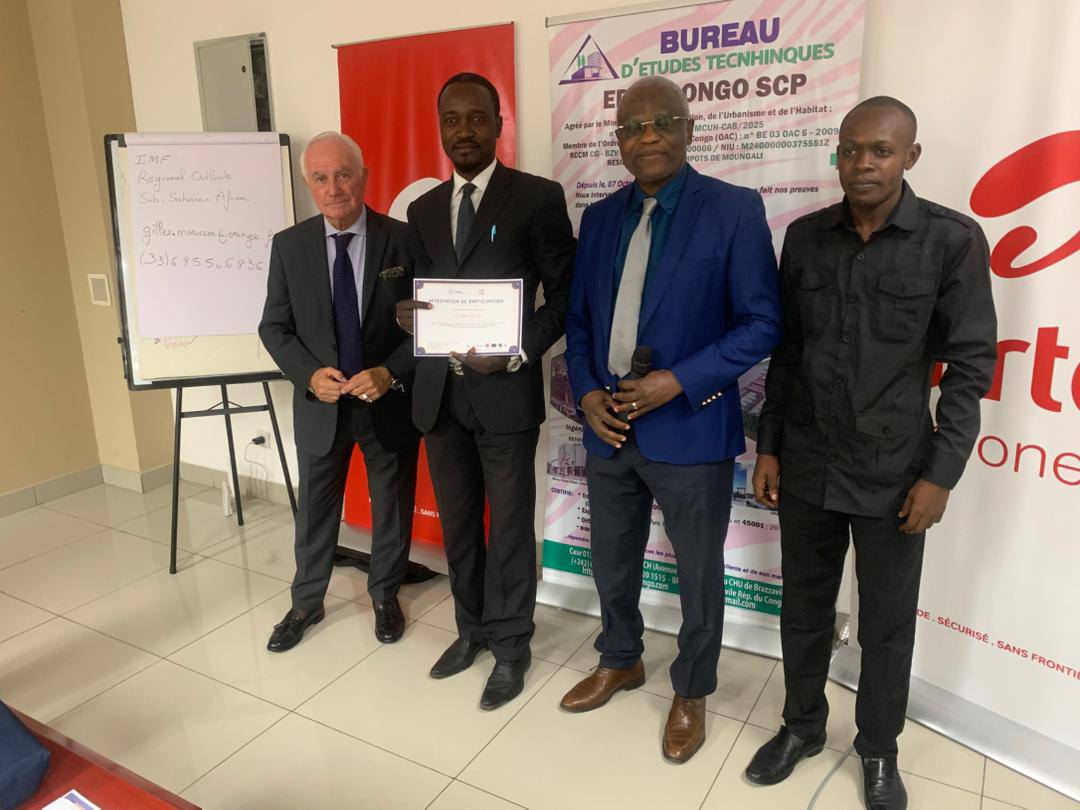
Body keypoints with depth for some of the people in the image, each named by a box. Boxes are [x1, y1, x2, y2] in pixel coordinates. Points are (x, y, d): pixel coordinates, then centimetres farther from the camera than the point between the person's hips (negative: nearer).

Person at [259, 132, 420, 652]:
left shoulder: (404, 240, -10)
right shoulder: (289, 246, -3)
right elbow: (275, 326, 0)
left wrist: (390, 373, -22)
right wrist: (310, 375, -17)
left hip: (390, 401, -1)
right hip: (320, 403, 2)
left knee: (392, 506, 15)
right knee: (315, 508, 16)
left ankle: (385, 596, 39)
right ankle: (306, 603, 38)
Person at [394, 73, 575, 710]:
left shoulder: (538, 198, -4)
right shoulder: (424, 208, 13)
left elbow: (566, 292, -5)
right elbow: (423, 294, 16)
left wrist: (518, 353, -17)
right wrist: (410, 317, -8)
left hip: (505, 392, -5)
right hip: (439, 393, 5)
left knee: (510, 527, 7)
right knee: (457, 523, 16)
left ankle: (510, 646, 26)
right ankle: (473, 628, 37)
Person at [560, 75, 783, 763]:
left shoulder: (735, 210, -8)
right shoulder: (600, 217, 8)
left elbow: (762, 323, -10)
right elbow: (579, 319, 12)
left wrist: (678, 381, -18)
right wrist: (586, 391, -5)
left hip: (691, 429, -4)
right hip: (609, 426, 5)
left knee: (699, 574, 13)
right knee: (612, 562, 20)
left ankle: (692, 692, 37)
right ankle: (621, 662, 46)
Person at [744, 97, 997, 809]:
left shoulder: (953, 241, -7)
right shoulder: (805, 237, 2)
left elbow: (970, 366, -6)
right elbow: (785, 350, 7)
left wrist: (941, 474, -10)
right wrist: (769, 447, 6)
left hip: (893, 475, -2)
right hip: (805, 467, 3)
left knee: (888, 624, 13)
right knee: (804, 608, 17)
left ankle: (879, 749, 37)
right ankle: (803, 725, 40)